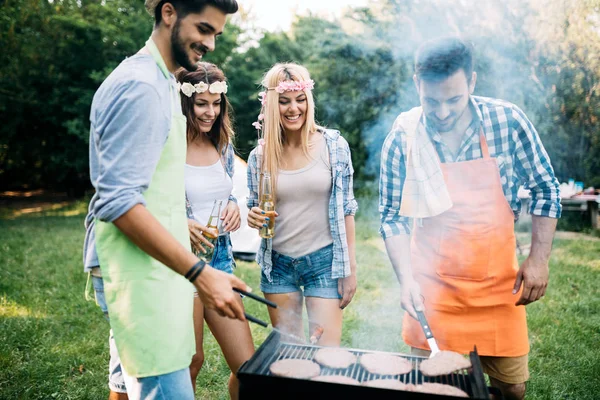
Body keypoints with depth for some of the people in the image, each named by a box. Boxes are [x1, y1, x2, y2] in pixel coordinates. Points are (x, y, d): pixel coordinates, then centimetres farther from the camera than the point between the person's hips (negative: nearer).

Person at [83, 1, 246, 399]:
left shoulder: (160, 83, 16)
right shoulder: (141, 86, -15)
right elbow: (119, 201, -23)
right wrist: (199, 272, -26)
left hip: (152, 271, 10)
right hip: (141, 274, -10)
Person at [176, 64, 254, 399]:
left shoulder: (223, 145, 7)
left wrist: (234, 207, -2)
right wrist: (179, 224, -23)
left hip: (221, 256, 5)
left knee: (248, 364, 5)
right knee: (191, 361, 9)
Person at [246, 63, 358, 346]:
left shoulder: (333, 145, -5)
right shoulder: (260, 155, 0)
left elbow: (346, 208, -2)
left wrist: (350, 269, -3)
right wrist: (254, 217, -13)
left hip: (324, 260, -2)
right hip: (277, 263, 2)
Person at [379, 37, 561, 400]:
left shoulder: (508, 121, -9)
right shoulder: (402, 137, -9)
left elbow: (546, 190, 2)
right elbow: (393, 216, -2)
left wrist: (539, 260, -2)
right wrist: (406, 279, -9)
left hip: (499, 288, 1)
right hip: (431, 292, 0)